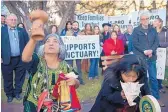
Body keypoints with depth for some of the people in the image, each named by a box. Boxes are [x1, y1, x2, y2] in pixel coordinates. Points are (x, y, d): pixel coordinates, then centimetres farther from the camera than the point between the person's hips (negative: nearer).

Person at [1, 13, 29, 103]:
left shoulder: (22, 31, 7)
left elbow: (27, 43, 7)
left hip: (20, 59, 2)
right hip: (7, 59, -2)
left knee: (19, 78, 12)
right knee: (7, 79, 10)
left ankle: (17, 92, 30)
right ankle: (9, 94, 26)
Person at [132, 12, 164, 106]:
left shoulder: (153, 30, 10)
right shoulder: (136, 30, 1)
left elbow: (157, 42, 4)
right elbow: (135, 43, -7)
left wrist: (151, 50, -12)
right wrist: (144, 51, -16)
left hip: (151, 57, 2)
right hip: (140, 57, -2)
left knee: (153, 78, 5)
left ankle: (156, 98, 14)